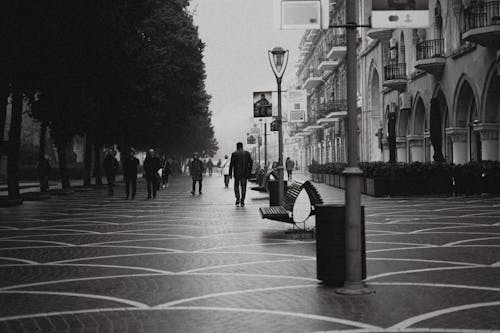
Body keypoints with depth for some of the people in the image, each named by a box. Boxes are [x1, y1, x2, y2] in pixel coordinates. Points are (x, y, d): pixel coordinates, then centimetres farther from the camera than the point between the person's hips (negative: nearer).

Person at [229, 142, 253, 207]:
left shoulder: (234, 154, -3)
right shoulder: (247, 153, 3)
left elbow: (231, 164, -6)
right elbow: (251, 163, 2)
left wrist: (230, 174, -2)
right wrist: (249, 171, 11)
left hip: (237, 173, -1)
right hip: (245, 173, 1)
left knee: (236, 186, 15)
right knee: (243, 187, 9)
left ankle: (238, 198, -4)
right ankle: (242, 202, 3)